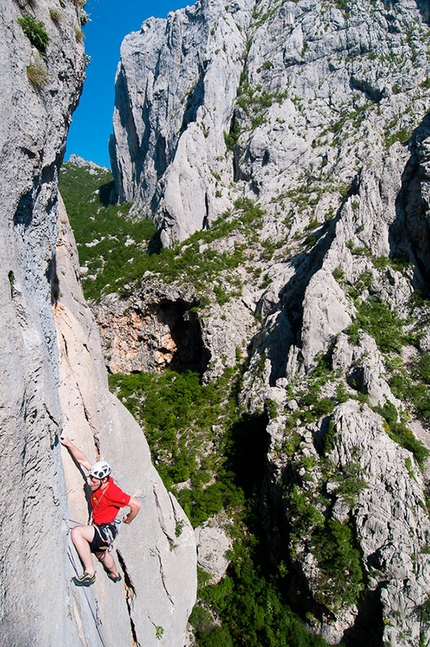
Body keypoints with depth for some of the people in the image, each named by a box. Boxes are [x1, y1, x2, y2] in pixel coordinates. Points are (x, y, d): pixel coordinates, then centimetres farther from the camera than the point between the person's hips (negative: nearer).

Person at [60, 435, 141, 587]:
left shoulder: (112, 492, -31)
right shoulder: (99, 479, -11)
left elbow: (136, 504, -27)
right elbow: (83, 460, -7)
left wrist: (128, 520, -10)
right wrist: (68, 444, -13)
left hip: (105, 531, -9)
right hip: (98, 528, 9)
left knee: (76, 531, -29)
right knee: (100, 553, 34)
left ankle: (89, 573, -19)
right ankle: (115, 574, 65)